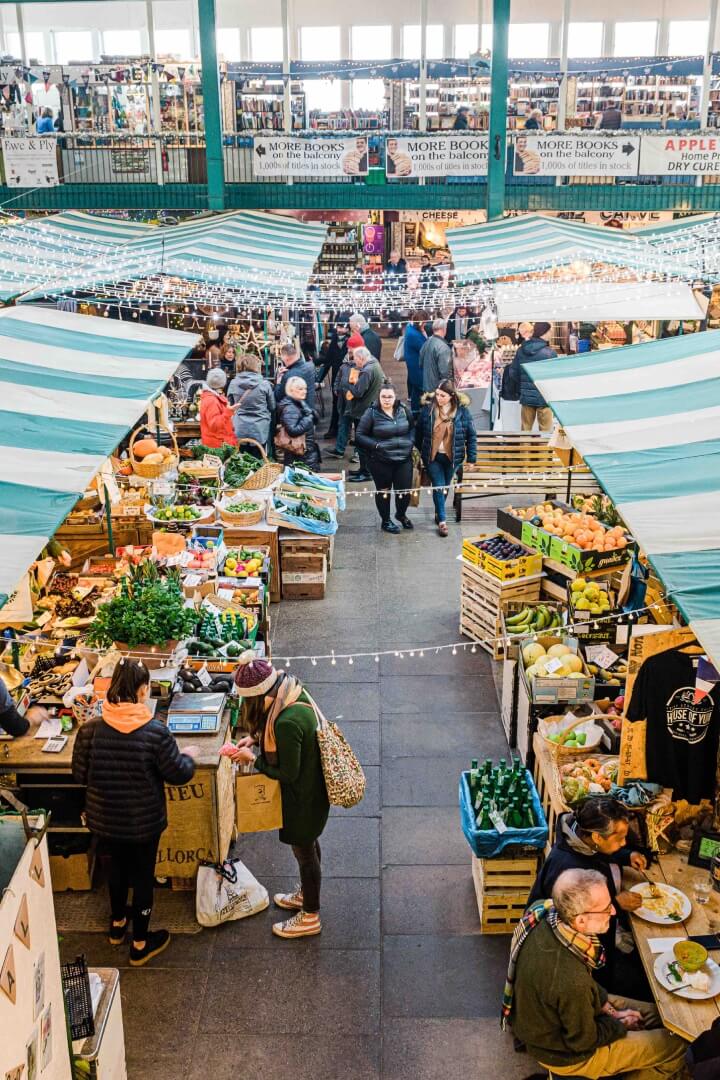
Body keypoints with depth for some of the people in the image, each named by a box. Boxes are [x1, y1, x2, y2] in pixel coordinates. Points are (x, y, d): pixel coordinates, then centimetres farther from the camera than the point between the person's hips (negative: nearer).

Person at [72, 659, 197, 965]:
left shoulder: (90, 729, -17)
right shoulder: (156, 731, -23)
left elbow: (79, 775, -5)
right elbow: (178, 775, -14)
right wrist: (190, 756, 7)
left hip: (105, 819, 3)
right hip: (144, 821, -3)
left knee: (118, 865, 28)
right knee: (143, 874, 16)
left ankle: (117, 923, 50)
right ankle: (140, 944, 32)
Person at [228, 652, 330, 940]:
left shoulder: (287, 722, -39)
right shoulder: (291, 691, -11)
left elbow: (287, 773, -27)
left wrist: (252, 759, -17)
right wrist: (255, 737, -3)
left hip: (302, 795, -9)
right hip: (310, 785, 9)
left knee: (304, 850, 13)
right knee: (307, 844, 29)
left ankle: (310, 917, 34)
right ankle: (306, 894, 52)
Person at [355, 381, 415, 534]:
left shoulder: (404, 410, 2)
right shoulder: (371, 413, -10)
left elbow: (413, 428, 17)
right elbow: (359, 436, -8)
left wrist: (410, 441, 0)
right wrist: (376, 445, -18)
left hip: (404, 459, 3)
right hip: (380, 461, -3)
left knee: (405, 490, 8)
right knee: (384, 491, 10)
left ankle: (401, 514, 37)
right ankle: (386, 521, 29)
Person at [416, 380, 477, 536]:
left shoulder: (462, 410, -9)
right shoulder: (428, 408, -8)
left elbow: (471, 435, -3)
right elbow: (419, 431, 3)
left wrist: (472, 458, -4)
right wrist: (418, 451, 7)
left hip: (452, 457, 1)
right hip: (432, 456, -1)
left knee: (445, 487, 15)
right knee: (439, 487, -4)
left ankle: (438, 513, 37)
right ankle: (442, 520, 5)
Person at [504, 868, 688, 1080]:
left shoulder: (544, 911, -20)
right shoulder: (571, 981, -42)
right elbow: (584, 1041, -22)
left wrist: (606, 1006, 1)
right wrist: (621, 1025, -5)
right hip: (566, 1054, -7)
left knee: (655, 1014, 17)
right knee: (676, 1044, 4)